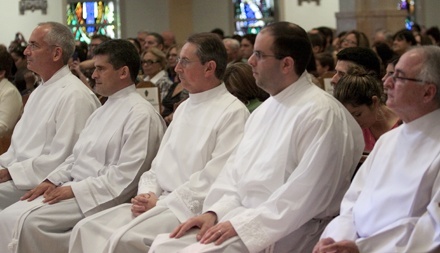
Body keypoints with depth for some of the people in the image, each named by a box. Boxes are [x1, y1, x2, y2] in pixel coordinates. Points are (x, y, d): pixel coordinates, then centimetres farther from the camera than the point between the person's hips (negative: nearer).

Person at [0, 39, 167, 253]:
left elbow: (127, 175, -18)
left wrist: (75, 189, -17)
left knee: (29, 221, -25)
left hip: (100, 197, -9)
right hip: (73, 189, 9)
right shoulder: (103, 111, 20)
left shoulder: (140, 114, -11)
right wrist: (51, 181, 6)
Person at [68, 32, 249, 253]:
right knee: (86, 229, -9)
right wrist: (148, 194, 0)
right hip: (160, 203, 8)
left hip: (191, 209, -8)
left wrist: (161, 203, -14)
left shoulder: (232, 112, -8)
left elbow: (214, 179, -16)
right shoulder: (184, 107, 20)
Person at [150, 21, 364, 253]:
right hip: (240, 215, 8)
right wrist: (214, 213, -1)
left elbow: (305, 195, -20)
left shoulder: (320, 114, -14)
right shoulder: (265, 109, 15)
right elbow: (236, 169, 16)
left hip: (282, 231, -8)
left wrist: (242, 225, -19)